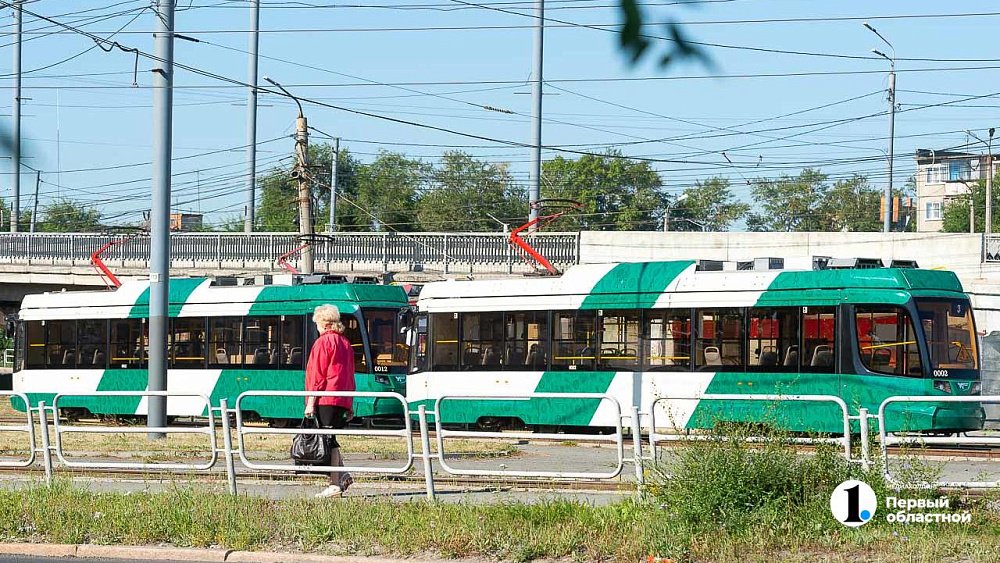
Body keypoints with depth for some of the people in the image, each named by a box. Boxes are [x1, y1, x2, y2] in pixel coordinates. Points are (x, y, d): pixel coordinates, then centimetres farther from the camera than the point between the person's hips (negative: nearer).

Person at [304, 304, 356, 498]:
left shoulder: (323, 342, -8)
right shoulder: (345, 342, 16)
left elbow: (317, 375, -11)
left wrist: (311, 402, -10)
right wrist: (350, 405, 22)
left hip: (326, 400, -8)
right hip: (342, 400, 8)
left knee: (327, 440, -6)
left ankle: (335, 484, -9)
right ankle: (342, 475, 7)